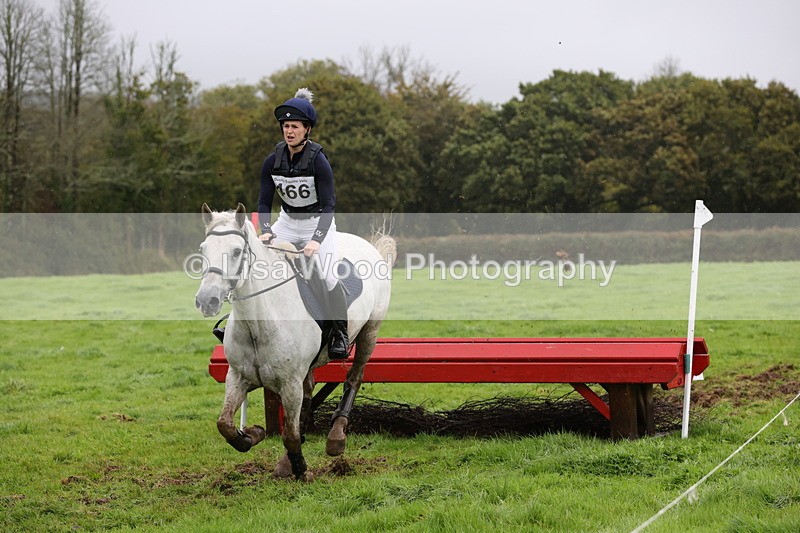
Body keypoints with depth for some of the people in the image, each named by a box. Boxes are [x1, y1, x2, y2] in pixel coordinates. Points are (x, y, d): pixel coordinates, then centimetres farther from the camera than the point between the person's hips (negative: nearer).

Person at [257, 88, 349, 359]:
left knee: (328, 276, -17)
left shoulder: (318, 161, -21)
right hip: (287, 222, 4)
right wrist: (266, 231, -24)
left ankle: (340, 333, -1)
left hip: (319, 222, -4)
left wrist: (317, 239, -35)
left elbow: (328, 205, -23)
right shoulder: (273, 161, -8)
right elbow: (264, 201, -6)